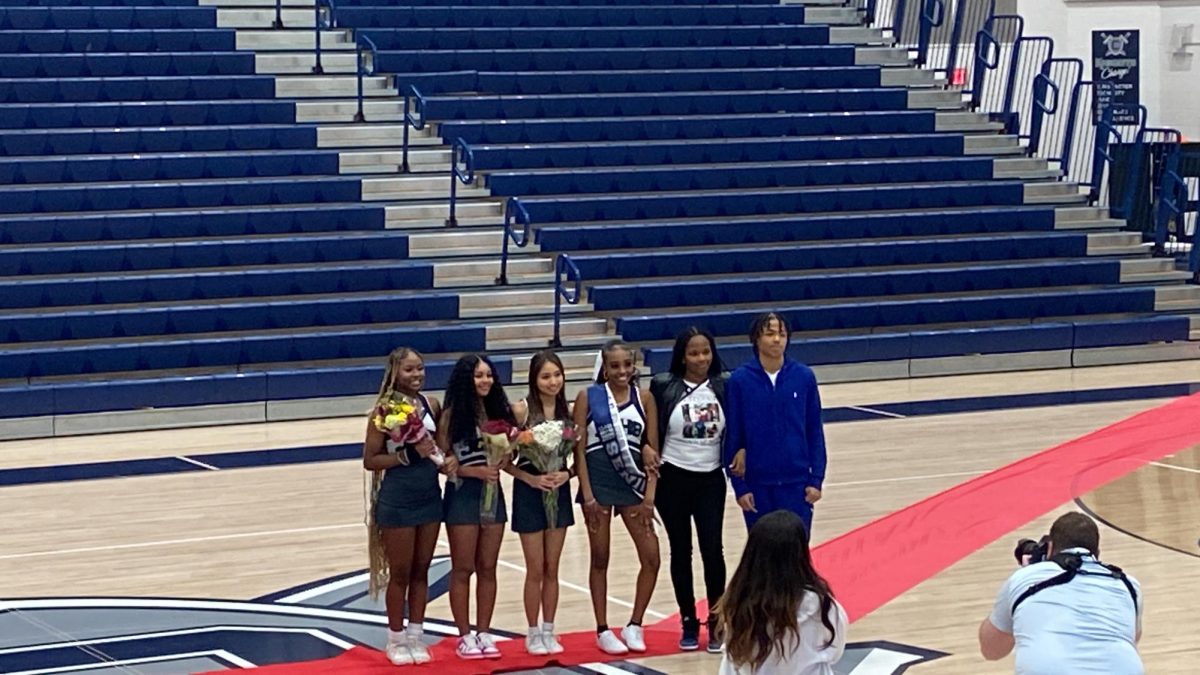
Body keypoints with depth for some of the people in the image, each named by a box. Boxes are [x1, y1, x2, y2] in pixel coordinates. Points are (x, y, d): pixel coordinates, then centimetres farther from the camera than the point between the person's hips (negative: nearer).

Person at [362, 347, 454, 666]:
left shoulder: (432, 405, 3)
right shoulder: (385, 409, -12)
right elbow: (370, 460, -12)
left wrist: (449, 458, -5)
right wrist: (407, 455, -23)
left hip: (430, 497, 5)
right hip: (397, 501, -5)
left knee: (421, 571, 13)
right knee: (400, 573, 6)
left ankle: (416, 636, 23)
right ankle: (396, 640, 19)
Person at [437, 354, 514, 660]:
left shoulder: (498, 411, 5)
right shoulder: (452, 415, -9)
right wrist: (476, 471, -20)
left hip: (492, 493, 5)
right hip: (463, 495, -5)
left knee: (488, 568, 9)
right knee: (463, 569, 3)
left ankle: (484, 633, 16)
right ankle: (465, 636, 10)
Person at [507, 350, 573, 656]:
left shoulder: (567, 411, 2)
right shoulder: (522, 410, -10)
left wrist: (567, 474, -13)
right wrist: (531, 478, -21)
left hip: (559, 491, 4)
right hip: (529, 493, -4)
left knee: (552, 569, 10)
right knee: (535, 570, 3)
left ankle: (549, 631, 20)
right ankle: (533, 633, 15)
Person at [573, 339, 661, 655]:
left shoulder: (644, 399, 3)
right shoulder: (588, 397, -3)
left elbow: (652, 451, 4)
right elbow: (579, 448, -5)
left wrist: (649, 495, -4)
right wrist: (587, 495, -10)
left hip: (632, 482, 3)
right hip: (598, 483, -3)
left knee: (651, 557, -2)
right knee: (600, 559, 6)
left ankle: (634, 625, 14)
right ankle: (603, 630, 16)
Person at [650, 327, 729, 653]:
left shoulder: (723, 386, -1)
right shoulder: (664, 386, -6)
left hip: (711, 479, 1)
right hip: (673, 479, -1)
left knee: (712, 549, -6)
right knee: (680, 550, 8)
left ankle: (716, 623, 7)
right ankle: (689, 623, 18)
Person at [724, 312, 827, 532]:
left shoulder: (804, 377, -1)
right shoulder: (740, 380, -5)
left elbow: (815, 432, 3)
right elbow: (732, 436, -2)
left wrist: (816, 479, -1)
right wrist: (739, 486, -5)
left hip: (797, 482, 0)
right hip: (757, 483, 0)